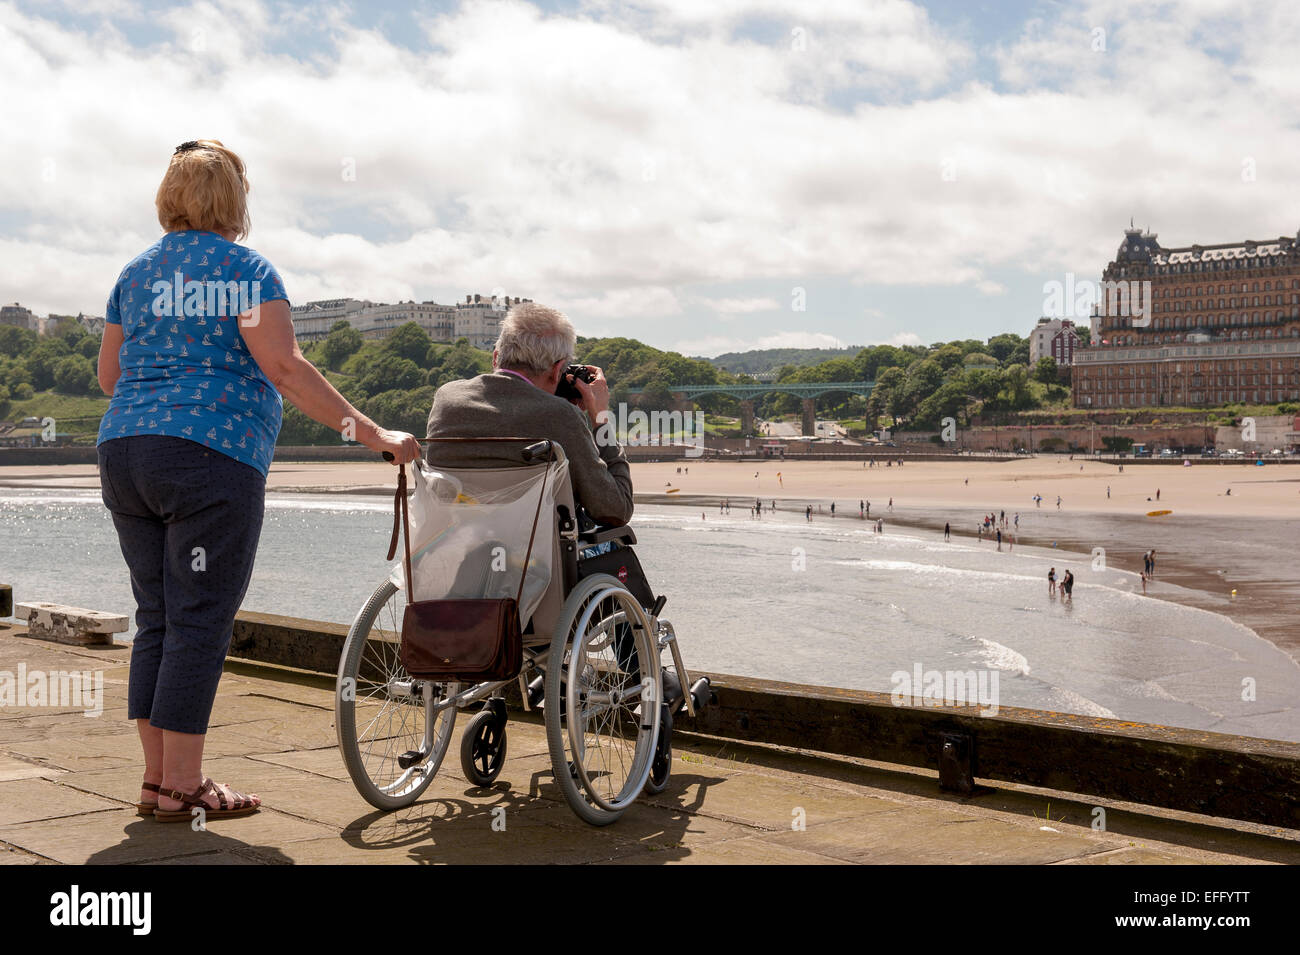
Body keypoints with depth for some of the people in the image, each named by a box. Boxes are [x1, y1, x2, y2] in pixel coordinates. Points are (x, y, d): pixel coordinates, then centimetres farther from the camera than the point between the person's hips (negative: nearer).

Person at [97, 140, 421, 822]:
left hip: (122, 452, 7)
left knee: (156, 618, 11)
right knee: (199, 622, -3)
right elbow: (283, 367, -13)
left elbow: (108, 374, 20)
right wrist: (370, 433, -14)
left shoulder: (135, 272, 18)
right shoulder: (243, 267, -2)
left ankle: (157, 776, 15)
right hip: (211, 456, -7)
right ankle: (180, 786, -1)